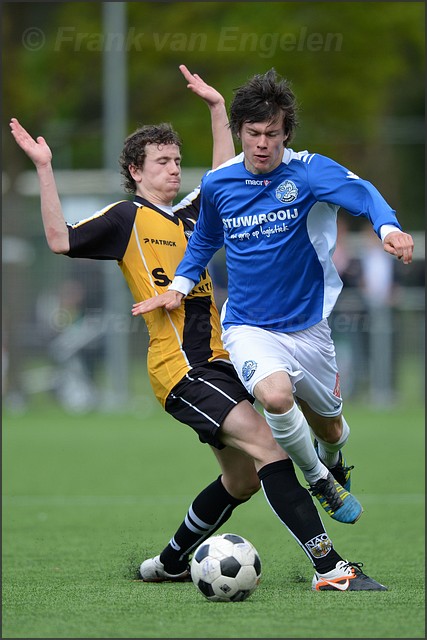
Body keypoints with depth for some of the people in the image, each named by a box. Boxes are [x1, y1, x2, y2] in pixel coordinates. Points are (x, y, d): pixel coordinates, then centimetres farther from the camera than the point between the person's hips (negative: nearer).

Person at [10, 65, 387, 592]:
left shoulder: (188, 214, 19)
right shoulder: (127, 218, -1)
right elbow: (60, 239, -11)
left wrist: (217, 110, 32)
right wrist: (44, 169, -16)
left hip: (216, 361, 9)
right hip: (180, 368, -9)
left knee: (242, 479, 14)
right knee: (268, 446, -21)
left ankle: (169, 563, 32)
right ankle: (329, 567, -27)